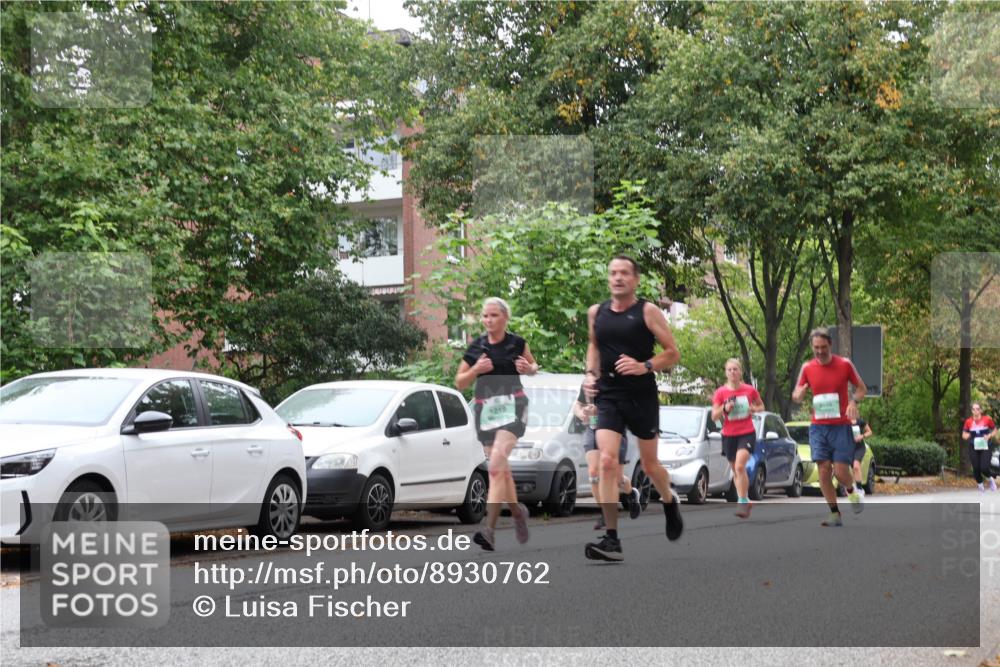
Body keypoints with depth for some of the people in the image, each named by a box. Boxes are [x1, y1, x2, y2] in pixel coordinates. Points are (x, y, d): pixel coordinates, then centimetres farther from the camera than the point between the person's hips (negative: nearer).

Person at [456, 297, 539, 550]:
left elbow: (533, 367, 18)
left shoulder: (517, 343, 1)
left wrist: (529, 368, -5)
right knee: (501, 469, 10)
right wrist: (476, 369, -9)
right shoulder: (476, 347, 5)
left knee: (496, 465, -20)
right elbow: (459, 382, 9)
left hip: (512, 406, -4)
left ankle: (490, 529, -26)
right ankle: (518, 511, 36)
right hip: (485, 408, 4)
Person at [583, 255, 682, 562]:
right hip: (608, 396, 2)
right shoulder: (596, 313, 6)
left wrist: (645, 366, -20)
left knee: (649, 465, 11)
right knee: (607, 461, -15)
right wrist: (591, 373, 8)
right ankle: (611, 540, -15)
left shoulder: (648, 312, -6)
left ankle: (670, 502, 46)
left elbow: (673, 353, -4)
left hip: (642, 396, -2)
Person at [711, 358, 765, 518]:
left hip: (747, 434, -3)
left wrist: (755, 409, -7)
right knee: (735, 470, 13)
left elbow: (761, 406, 15)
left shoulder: (750, 390, -2)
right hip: (728, 436, 3)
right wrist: (725, 408, -20)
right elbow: (714, 417, -2)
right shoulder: (720, 392, -2)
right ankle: (745, 501, 30)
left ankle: (742, 502, -18)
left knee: (740, 466, -22)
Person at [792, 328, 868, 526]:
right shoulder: (807, 368, 3)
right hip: (818, 427, 2)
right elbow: (796, 396, 11)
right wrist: (799, 393, -14)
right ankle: (835, 514, 2)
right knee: (824, 470, -6)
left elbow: (862, 388, 6)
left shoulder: (844, 364, -4)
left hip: (841, 426, -2)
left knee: (840, 471, -8)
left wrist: (853, 401, -16)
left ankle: (852, 491, 27)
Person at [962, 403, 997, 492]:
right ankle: (980, 485, 23)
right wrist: (967, 436, -14)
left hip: (985, 447, -2)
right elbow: (964, 435, 10)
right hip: (973, 448, 2)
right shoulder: (968, 421, 1)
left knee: (984, 468, -14)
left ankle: (992, 478, 19)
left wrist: (989, 436, -11)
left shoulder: (987, 419, -4)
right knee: (976, 468, 1)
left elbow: (995, 430, 8)